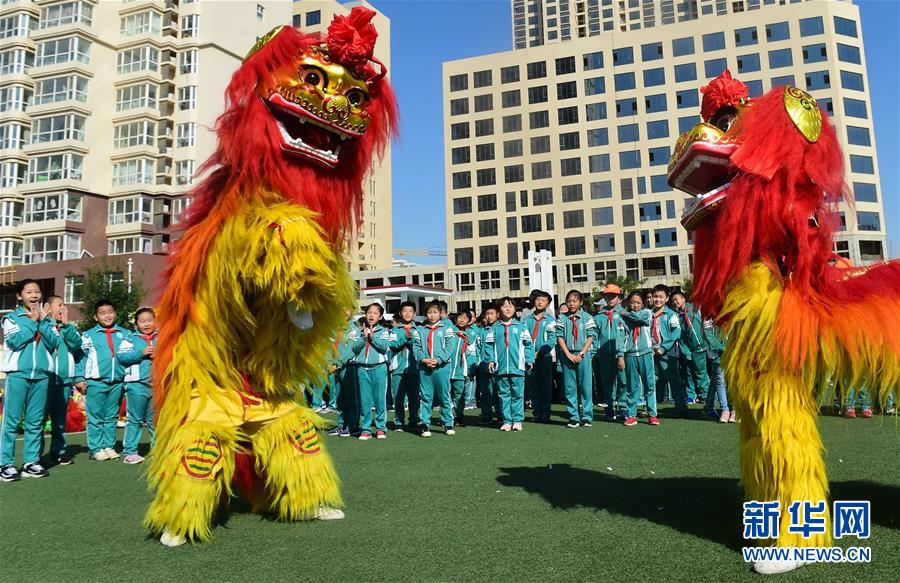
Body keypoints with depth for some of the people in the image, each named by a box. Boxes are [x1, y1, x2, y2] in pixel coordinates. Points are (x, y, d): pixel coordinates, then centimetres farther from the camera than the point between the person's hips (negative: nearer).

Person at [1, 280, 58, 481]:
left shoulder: (47, 319, 13)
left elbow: (54, 343, 1)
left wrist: (42, 321, -6)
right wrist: (32, 321, -5)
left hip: (41, 376, 4)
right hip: (17, 375, -3)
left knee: (35, 422, 6)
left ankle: (31, 461, 11)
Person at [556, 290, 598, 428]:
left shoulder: (587, 317, 2)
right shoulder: (562, 318, 5)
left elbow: (591, 337, -2)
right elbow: (559, 337, 1)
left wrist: (581, 354, -10)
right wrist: (568, 354, -9)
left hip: (583, 355, -1)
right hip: (567, 355, 1)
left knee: (585, 387, 1)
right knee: (569, 388, 3)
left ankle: (586, 417, 8)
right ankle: (573, 417, 9)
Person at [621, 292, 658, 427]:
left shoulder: (647, 313, 6)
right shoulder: (624, 318, 6)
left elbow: (639, 316, -16)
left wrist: (625, 313, 0)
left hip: (645, 354, 0)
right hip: (630, 355, 0)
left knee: (650, 385, 3)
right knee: (632, 387, 6)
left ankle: (652, 414, 9)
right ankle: (631, 415, 10)